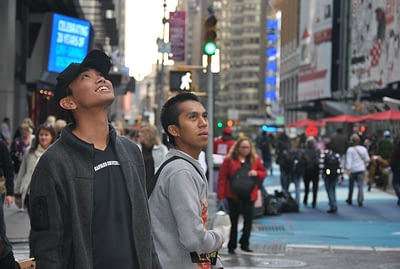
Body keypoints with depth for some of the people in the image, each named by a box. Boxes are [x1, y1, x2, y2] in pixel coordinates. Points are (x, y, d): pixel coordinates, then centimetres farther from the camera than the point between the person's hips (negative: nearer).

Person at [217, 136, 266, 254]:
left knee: (249, 219, -1)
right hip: (233, 195, -3)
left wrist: (256, 173, -9)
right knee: (234, 221, 4)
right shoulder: (229, 160, -4)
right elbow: (222, 177, -7)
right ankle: (232, 246, 13)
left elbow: (264, 173, 16)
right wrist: (220, 195, -12)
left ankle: (244, 243, 15)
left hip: (249, 195, 3)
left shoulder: (255, 159, 7)